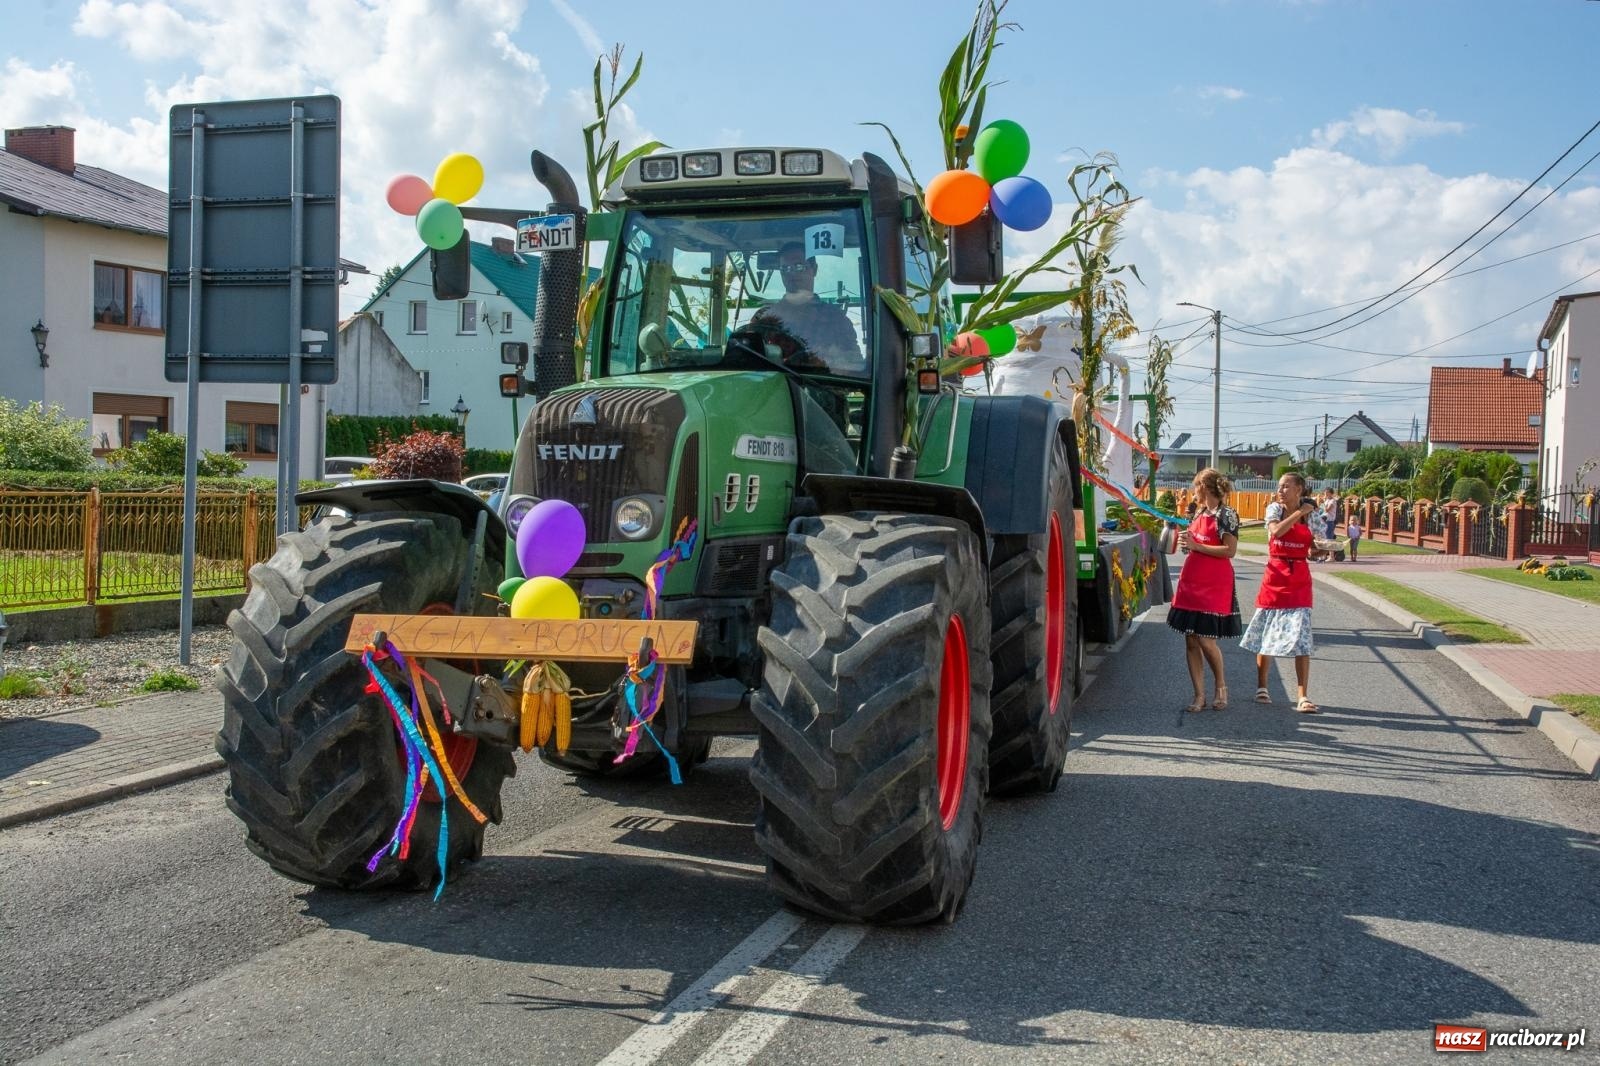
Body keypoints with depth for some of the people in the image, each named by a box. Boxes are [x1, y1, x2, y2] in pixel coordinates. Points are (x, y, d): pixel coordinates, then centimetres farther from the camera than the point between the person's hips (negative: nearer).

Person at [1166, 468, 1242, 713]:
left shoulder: (1226, 514, -8)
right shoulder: (1198, 513, 16)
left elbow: (1230, 550, -16)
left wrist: (1196, 545, -15)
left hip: (1214, 583, -8)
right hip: (1192, 580, 8)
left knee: (1205, 639, -9)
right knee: (1191, 641, 3)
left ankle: (1220, 685, 15)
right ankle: (1199, 696, 8)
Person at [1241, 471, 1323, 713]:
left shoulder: (1311, 514, 4)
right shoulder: (1274, 509, 3)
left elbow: (1315, 549, 6)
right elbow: (1276, 531, -17)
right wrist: (1299, 512, -14)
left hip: (1299, 580, -1)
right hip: (1274, 576, 1)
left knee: (1301, 637, -9)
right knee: (1266, 634, 8)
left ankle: (1302, 697, -9)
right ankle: (1262, 687, 23)